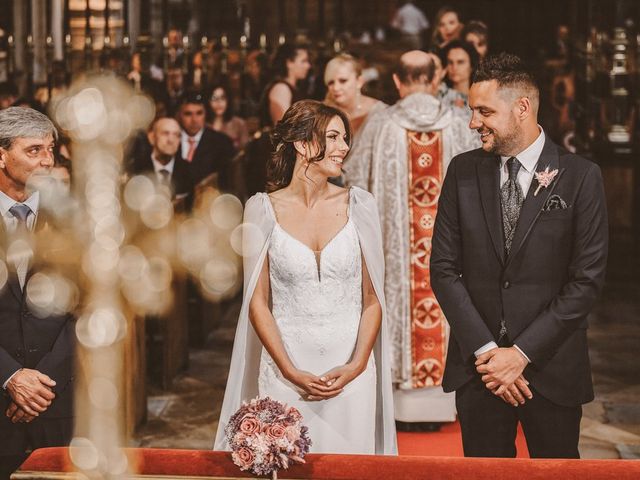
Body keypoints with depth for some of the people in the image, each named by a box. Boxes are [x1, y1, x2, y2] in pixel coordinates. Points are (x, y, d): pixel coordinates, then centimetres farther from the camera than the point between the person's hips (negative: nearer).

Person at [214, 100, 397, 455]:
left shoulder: (358, 205, 3)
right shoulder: (264, 209, -1)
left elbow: (373, 299, 4)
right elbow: (257, 302, 1)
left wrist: (356, 365, -9)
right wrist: (291, 372, -9)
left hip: (351, 372, 1)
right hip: (285, 373, -1)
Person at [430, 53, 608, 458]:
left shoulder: (580, 176, -5)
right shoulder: (463, 171, 3)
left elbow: (587, 279, -8)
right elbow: (444, 268, 2)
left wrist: (521, 353, -12)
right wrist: (485, 350, -8)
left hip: (551, 367, -2)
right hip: (477, 365, 2)